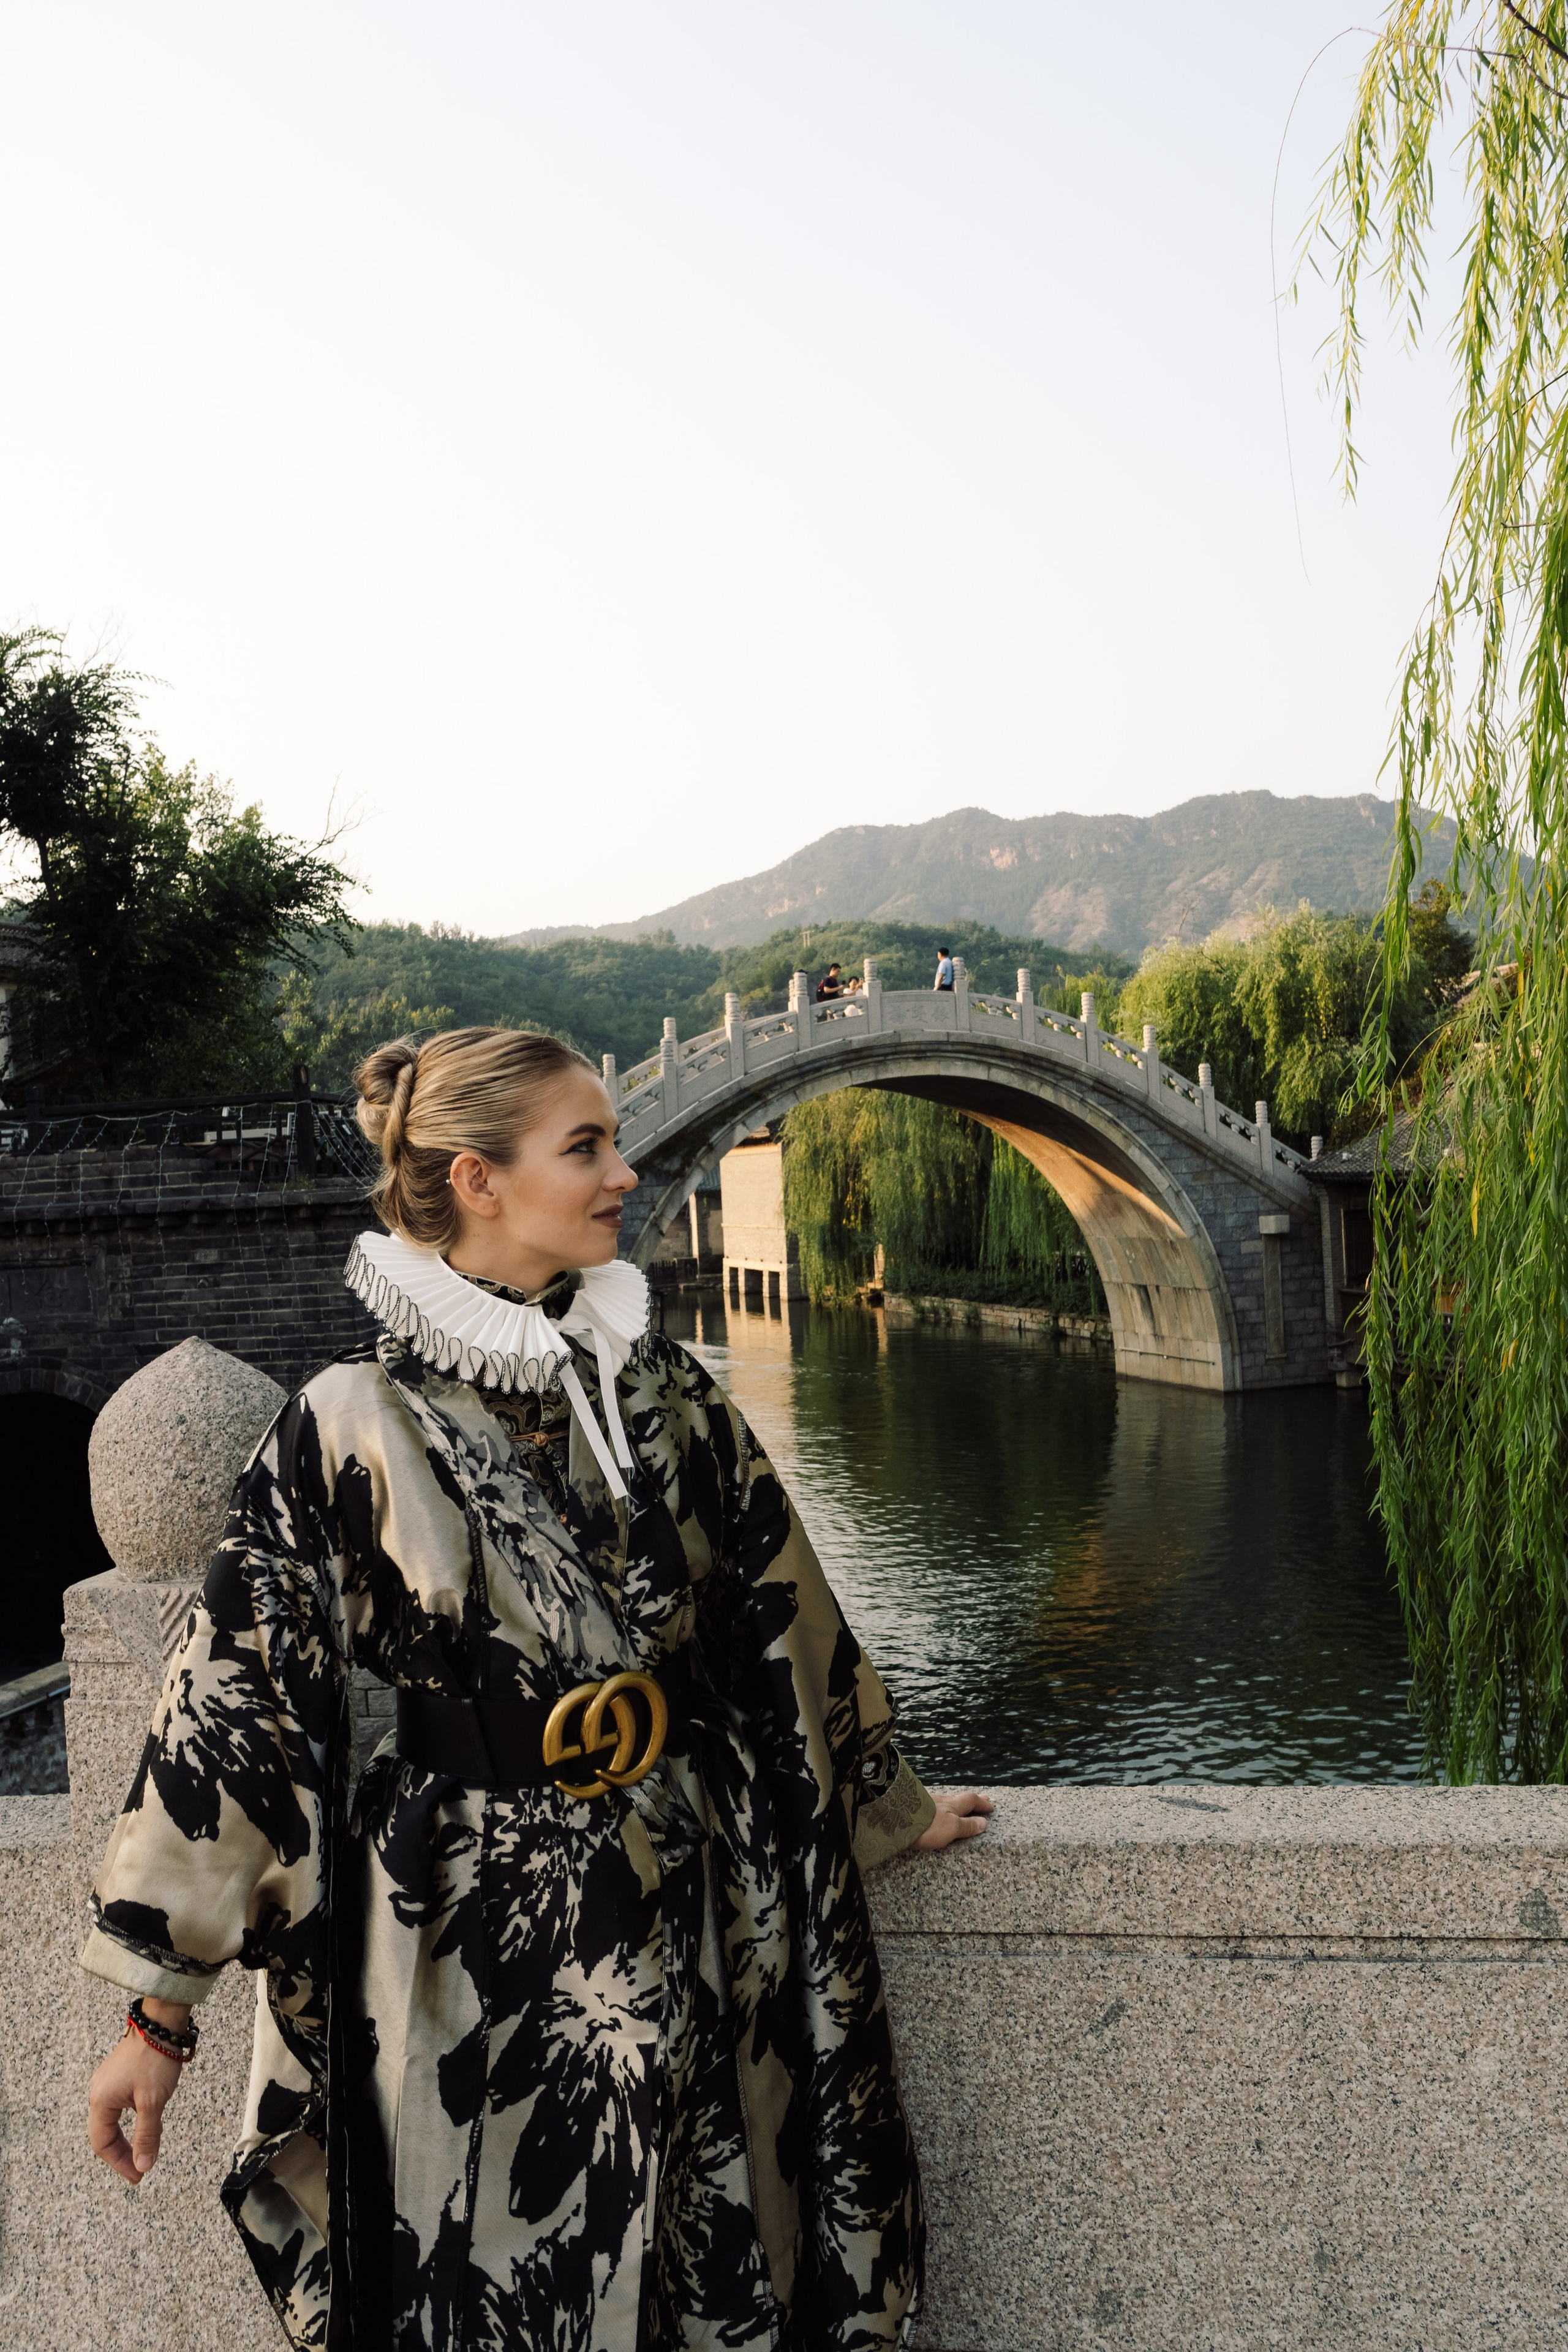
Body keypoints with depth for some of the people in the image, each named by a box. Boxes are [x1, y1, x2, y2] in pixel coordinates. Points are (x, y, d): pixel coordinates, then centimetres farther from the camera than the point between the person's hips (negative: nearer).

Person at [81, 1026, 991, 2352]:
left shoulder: (664, 1391, 2)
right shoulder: (355, 1424, -11)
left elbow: (788, 1620, 11)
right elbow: (238, 1698, -9)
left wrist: (887, 1805, 19)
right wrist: (161, 2010, -8)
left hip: (693, 1930, 4)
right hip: (468, 1946, -4)